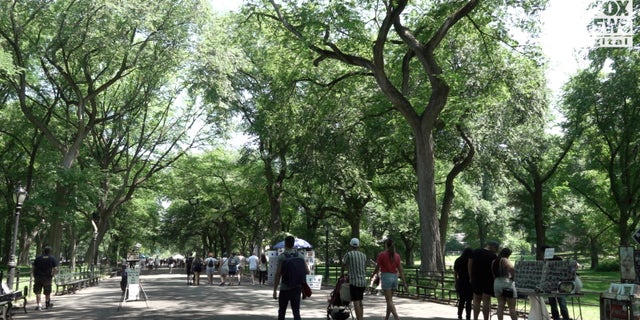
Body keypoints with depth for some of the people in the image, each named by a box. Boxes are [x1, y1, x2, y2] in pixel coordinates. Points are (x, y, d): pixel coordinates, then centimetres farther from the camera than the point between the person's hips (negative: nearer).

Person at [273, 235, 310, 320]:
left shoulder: (282, 256, -10)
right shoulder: (300, 255, 2)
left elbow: (278, 274, -12)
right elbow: (307, 271, 2)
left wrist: (275, 290, -7)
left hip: (285, 288, -3)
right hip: (297, 288, 3)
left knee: (281, 312, 14)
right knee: (296, 311, 2)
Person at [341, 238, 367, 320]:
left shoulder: (348, 254, -5)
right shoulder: (364, 255, 8)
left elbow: (343, 266, 7)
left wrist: (342, 273, 26)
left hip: (354, 281, -5)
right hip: (363, 281, 5)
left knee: (356, 302, -6)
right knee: (360, 302, 16)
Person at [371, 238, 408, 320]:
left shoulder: (381, 255, -8)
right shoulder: (397, 256, 5)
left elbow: (377, 269, -3)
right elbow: (401, 271, 2)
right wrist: (405, 284, 4)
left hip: (385, 278, -5)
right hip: (394, 278, 5)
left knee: (389, 301, -5)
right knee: (389, 299, 18)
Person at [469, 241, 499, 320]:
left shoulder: (475, 252, 3)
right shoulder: (493, 256, -9)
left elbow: (470, 265, 4)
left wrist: (470, 278, 10)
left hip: (476, 280, 4)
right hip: (488, 281, -4)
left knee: (476, 301, 13)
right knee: (486, 302, 2)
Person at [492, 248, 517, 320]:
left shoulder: (493, 262, 11)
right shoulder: (504, 260, -11)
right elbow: (512, 268, -29)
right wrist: (512, 276, -13)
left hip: (496, 283, 6)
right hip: (506, 283, -6)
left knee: (500, 305, 7)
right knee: (512, 307, 0)